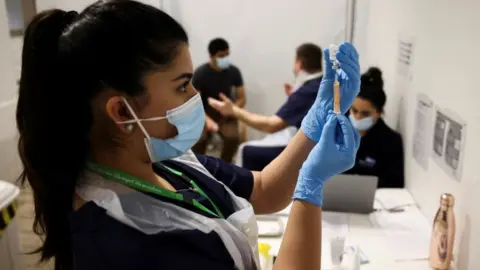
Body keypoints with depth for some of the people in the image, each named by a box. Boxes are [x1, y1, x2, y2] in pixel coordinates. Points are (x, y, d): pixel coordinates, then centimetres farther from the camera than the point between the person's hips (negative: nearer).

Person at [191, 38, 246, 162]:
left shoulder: (234, 71, -5)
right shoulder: (200, 73, -12)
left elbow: (241, 99, 1)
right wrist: (207, 119, -30)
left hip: (225, 114, 2)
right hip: (205, 113, -1)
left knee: (233, 137, -29)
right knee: (199, 139, -31)